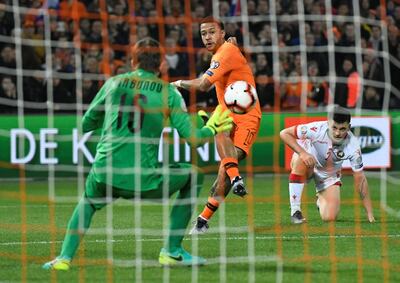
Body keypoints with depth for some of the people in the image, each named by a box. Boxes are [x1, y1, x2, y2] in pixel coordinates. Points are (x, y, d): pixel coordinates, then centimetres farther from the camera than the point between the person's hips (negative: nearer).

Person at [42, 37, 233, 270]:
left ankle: (65, 257, 14)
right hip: (144, 181, -3)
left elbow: (86, 124, 20)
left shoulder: (113, 83, 9)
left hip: (105, 176, 3)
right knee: (194, 174, 23)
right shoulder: (168, 92, 4)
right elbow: (192, 137, 0)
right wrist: (212, 129, 21)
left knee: (88, 202, 37)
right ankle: (172, 251, 19)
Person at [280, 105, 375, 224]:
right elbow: (284, 133, -24)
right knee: (302, 161, -40)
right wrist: (302, 152, -39)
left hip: (329, 175, 2)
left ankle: (321, 199, 25)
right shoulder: (317, 129, -33)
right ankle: (295, 210, -26)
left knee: (330, 217, -14)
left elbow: (360, 178, -17)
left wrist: (369, 213, -17)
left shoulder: (353, 146, -26)